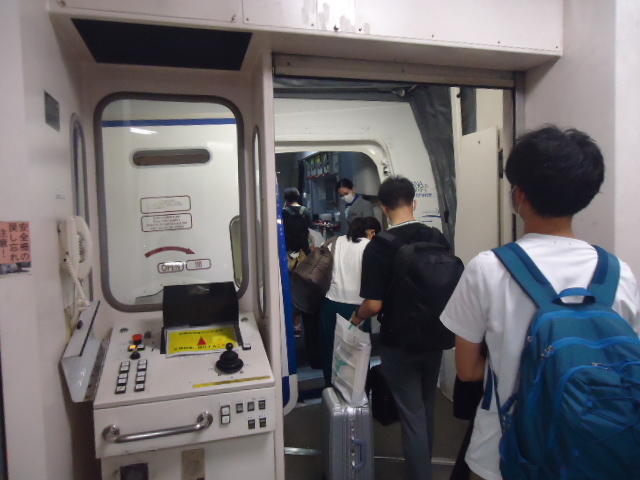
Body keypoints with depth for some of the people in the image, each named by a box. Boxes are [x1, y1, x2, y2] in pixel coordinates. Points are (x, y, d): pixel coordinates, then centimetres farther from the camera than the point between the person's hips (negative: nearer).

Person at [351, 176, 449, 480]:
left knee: (411, 415, 7)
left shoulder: (378, 247, -19)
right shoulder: (437, 238, -4)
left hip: (399, 343, -5)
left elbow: (374, 304, -20)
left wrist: (357, 318, 1)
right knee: (426, 408, 25)